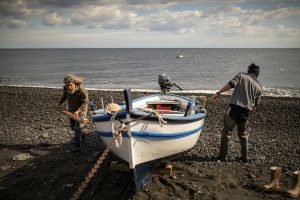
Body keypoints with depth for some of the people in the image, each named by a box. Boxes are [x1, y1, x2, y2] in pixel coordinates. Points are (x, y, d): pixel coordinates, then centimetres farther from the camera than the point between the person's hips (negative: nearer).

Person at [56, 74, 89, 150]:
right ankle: (82, 135, 45)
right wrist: (59, 104, -7)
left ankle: (77, 145, 5)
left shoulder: (82, 91, -31)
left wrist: (78, 111, -36)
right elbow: (64, 96, 5)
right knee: (73, 126, 18)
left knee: (78, 127, -10)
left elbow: (85, 102, -24)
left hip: (81, 109, -6)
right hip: (71, 109, 6)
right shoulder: (65, 88, -15)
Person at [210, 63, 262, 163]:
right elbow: (254, 106, 16)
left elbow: (230, 85, -12)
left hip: (234, 108, -3)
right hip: (246, 112, 3)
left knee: (226, 132, 7)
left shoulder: (241, 75, 7)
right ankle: (244, 157, 27)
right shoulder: (259, 87, 16)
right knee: (243, 134, 23)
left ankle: (222, 156, 9)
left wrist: (217, 94, -17)